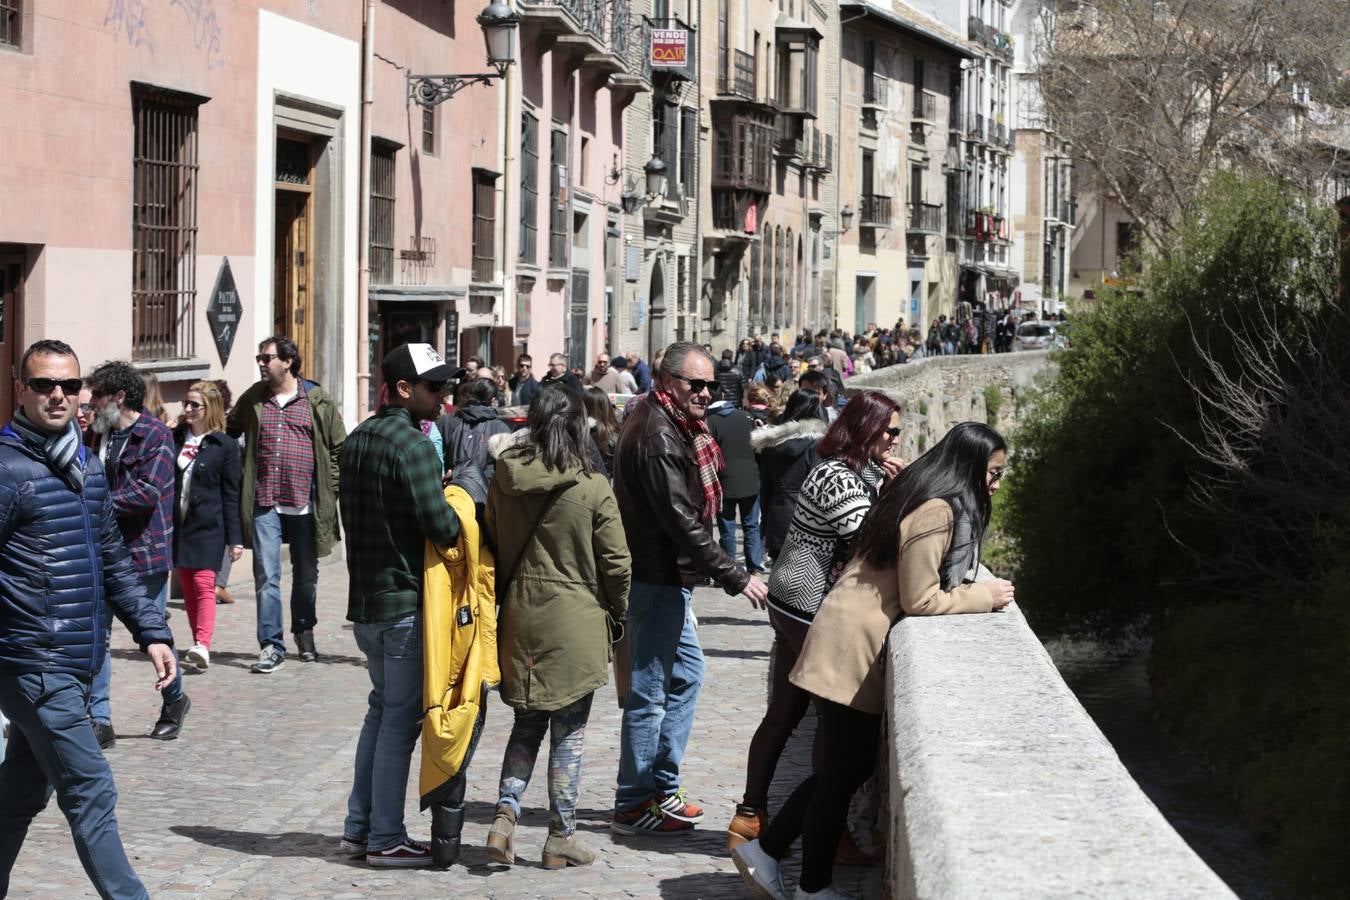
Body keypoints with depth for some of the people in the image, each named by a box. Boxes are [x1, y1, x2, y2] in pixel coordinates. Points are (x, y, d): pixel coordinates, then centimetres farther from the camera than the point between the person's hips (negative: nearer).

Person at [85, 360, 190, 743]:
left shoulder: (155, 435, -11)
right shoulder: (104, 435, 13)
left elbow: (147, 492, -21)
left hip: (144, 551, -6)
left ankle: (174, 700, 30)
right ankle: (100, 719, 1)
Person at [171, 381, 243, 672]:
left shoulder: (225, 445, -2)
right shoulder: (174, 438, 9)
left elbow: (231, 494, -1)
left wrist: (235, 538, -4)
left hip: (208, 525, -5)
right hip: (177, 524, 5)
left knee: (204, 584, -14)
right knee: (187, 587, 7)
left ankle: (203, 645, -25)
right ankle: (199, 644, 14)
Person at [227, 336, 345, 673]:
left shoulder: (317, 400, 1)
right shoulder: (252, 399, 7)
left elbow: (339, 447, 5)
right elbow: (228, 432, 19)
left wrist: (330, 490, -1)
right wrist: (240, 479, 8)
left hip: (306, 503, -1)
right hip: (264, 504, 1)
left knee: (306, 574, 13)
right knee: (266, 575, -5)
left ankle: (304, 632, 32)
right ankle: (271, 645, -2)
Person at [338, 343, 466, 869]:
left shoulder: (357, 441, 11)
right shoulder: (411, 444, -17)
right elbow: (442, 527, -23)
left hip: (365, 599, 9)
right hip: (405, 602, -9)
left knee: (383, 708, 19)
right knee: (401, 717, -1)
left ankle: (359, 827, 21)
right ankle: (386, 840, 3)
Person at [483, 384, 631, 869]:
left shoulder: (504, 479, -1)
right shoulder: (593, 488, -11)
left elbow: (491, 545, 9)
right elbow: (617, 564, -6)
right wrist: (616, 617, 9)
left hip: (520, 616, 3)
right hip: (575, 621, -3)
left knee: (527, 723, 17)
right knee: (569, 731, 6)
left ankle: (504, 814, -1)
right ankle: (561, 837, 11)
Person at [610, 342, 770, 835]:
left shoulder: (669, 425, 14)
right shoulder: (657, 435, -19)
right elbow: (682, 521, -24)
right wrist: (735, 577, -22)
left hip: (667, 577, 11)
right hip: (655, 578, -11)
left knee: (686, 674, 18)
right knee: (649, 691, -4)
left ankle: (662, 788, 25)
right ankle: (634, 804, 4)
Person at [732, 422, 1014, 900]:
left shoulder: (921, 498, 13)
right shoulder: (938, 513, -18)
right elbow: (920, 602, -17)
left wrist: (973, 588, 8)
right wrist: (983, 596, -6)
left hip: (855, 646, 10)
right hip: (854, 650, -10)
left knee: (846, 767, 16)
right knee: (844, 772, 2)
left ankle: (763, 850, 22)